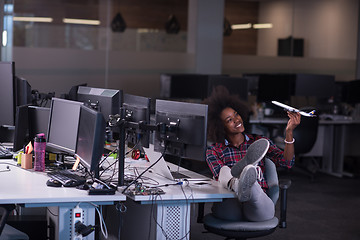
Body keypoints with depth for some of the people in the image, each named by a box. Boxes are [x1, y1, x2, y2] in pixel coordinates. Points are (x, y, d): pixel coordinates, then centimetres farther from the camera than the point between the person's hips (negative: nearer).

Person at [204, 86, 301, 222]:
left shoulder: (258, 142, 16)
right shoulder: (214, 150, 11)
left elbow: (286, 162, 3)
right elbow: (220, 177, -8)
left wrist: (289, 132, -12)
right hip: (228, 209, -1)